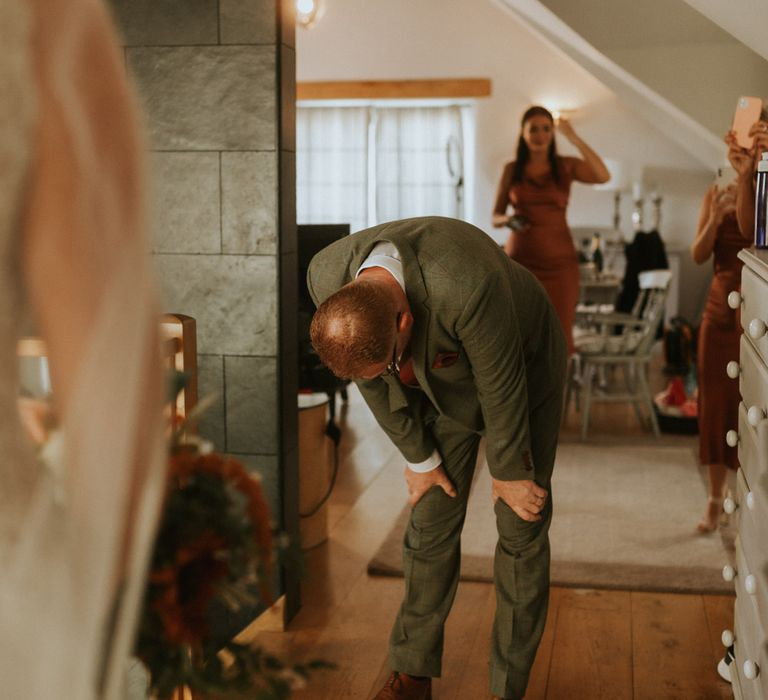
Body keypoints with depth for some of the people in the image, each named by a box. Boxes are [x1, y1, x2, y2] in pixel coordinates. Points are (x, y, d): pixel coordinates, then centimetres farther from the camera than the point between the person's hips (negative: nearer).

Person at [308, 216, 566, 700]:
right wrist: (418, 459, -2)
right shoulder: (327, 278, -28)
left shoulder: (467, 285, -45)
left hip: (522, 367, -4)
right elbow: (371, 376, -12)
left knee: (522, 527, -1)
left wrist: (509, 474, -13)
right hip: (443, 383, 4)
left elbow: (502, 385, -28)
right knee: (431, 524, 5)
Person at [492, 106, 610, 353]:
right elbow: (495, 218, 10)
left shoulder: (566, 166, 3)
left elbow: (603, 176, -16)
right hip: (520, 262, 0)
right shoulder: (511, 169, 6)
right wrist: (508, 220, -13)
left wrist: (574, 138, -19)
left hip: (558, 263, 0)